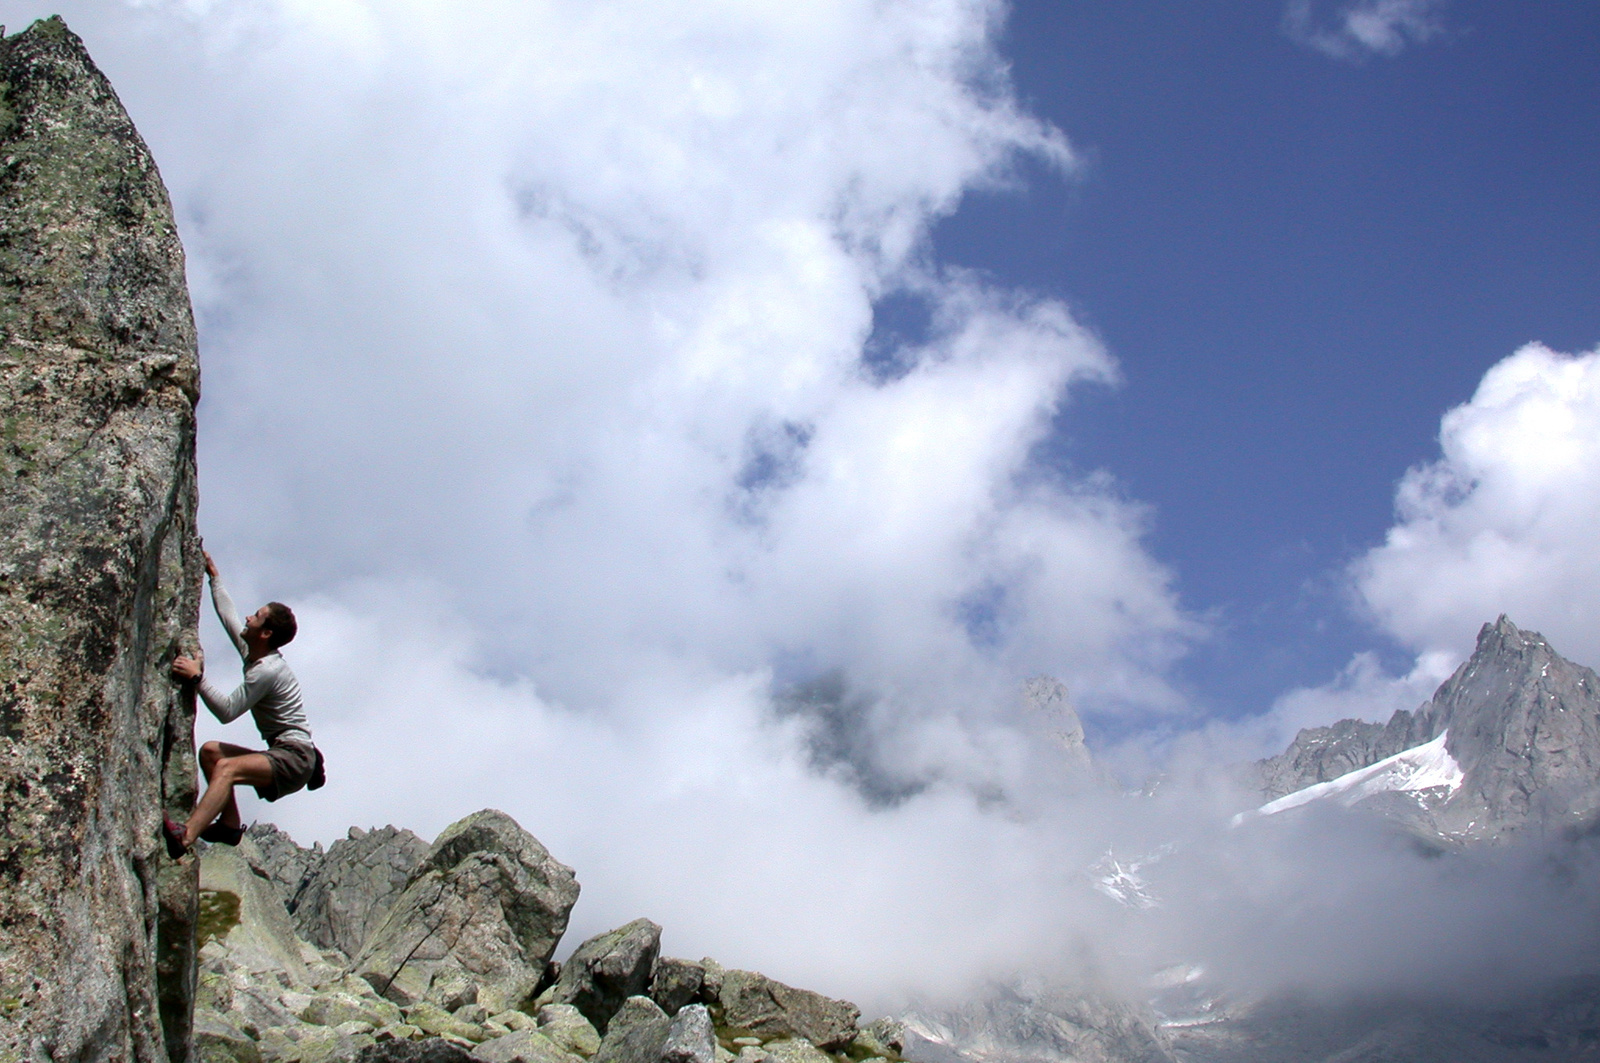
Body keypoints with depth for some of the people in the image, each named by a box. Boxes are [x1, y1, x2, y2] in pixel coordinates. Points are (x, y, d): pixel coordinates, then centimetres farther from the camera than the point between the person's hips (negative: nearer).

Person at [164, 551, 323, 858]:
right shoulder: (251, 653, 13)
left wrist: (197, 676, -19)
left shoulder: (268, 670, -16)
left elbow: (226, 711, -21)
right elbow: (228, 616, 27)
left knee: (227, 768, -29)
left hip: (294, 756, -10)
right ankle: (230, 824, 3)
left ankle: (185, 837, -47)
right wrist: (213, 576, 33)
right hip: (280, 755, 10)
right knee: (210, 751, 9)